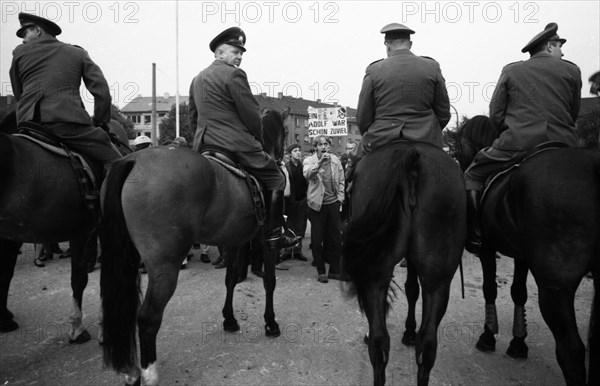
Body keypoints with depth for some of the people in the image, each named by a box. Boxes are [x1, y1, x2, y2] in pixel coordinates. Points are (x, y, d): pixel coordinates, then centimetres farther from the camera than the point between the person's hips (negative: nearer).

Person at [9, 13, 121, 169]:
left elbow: (18, 94, 22)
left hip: (28, 124, 3)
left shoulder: (19, 52, 18)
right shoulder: (77, 53, 14)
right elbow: (101, 91, 6)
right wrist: (101, 122, 15)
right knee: (114, 161, -3)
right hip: (68, 123, -3)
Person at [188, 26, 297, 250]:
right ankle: (273, 235, 1)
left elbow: (193, 119, 22)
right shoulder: (233, 74, -7)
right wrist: (259, 140, 5)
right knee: (276, 180, 4)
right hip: (237, 145, -8)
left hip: (203, 146, 8)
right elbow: (251, 114, -9)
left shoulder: (197, 79, 19)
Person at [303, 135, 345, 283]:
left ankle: (334, 270, 21)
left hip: (333, 203, 3)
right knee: (317, 240, 2)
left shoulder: (335, 160, 7)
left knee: (336, 239, 7)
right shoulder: (309, 161, -3)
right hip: (317, 204, -3)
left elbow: (341, 180, 13)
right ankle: (321, 272, 16)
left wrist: (340, 198, 5)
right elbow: (307, 174, -24)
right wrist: (320, 162, -34)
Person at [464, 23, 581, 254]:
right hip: (563, 146, 3)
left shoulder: (511, 70, 8)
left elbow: (495, 115, 6)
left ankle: (475, 237, 7)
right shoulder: (572, 70, 11)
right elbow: (574, 114, 17)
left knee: (473, 176, 13)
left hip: (518, 144, -2)